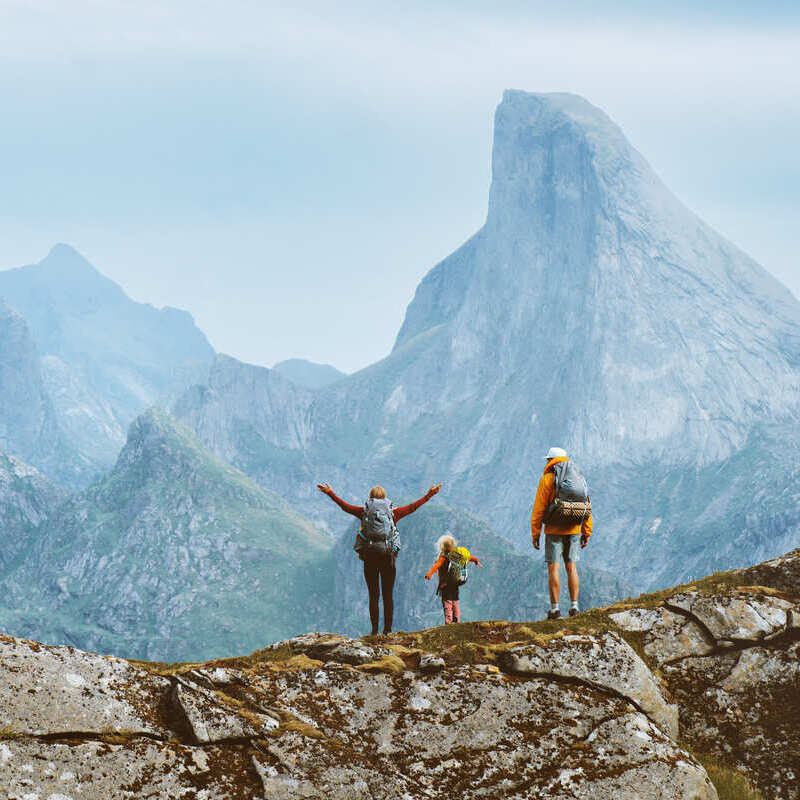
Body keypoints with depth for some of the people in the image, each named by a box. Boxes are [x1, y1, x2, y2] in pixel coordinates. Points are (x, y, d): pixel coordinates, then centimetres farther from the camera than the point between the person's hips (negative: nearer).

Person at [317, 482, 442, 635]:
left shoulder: (364, 512, 3)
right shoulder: (393, 513, 5)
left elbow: (345, 506, 9)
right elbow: (412, 507, 11)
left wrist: (330, 493, 19)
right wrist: (429, 494, 21)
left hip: (369, 558, 0)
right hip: (388, 557, 0)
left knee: (373, 595, 3)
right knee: (388, 596, 5)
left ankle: (375, 631, -2)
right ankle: (387, 630, 1)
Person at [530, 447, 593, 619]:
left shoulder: (547, 478, -5)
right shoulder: (579, 478, 9)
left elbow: (539, 508, -8)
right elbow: (587, 507, 9)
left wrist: (535, 533, -3)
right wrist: (587, 532, 14)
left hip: (554, 530, -4)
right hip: (574, 529, 4)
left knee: (554, 568, -2)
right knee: (571, 567, 10)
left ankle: (555, 608, -4)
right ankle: (574, 607, 6)